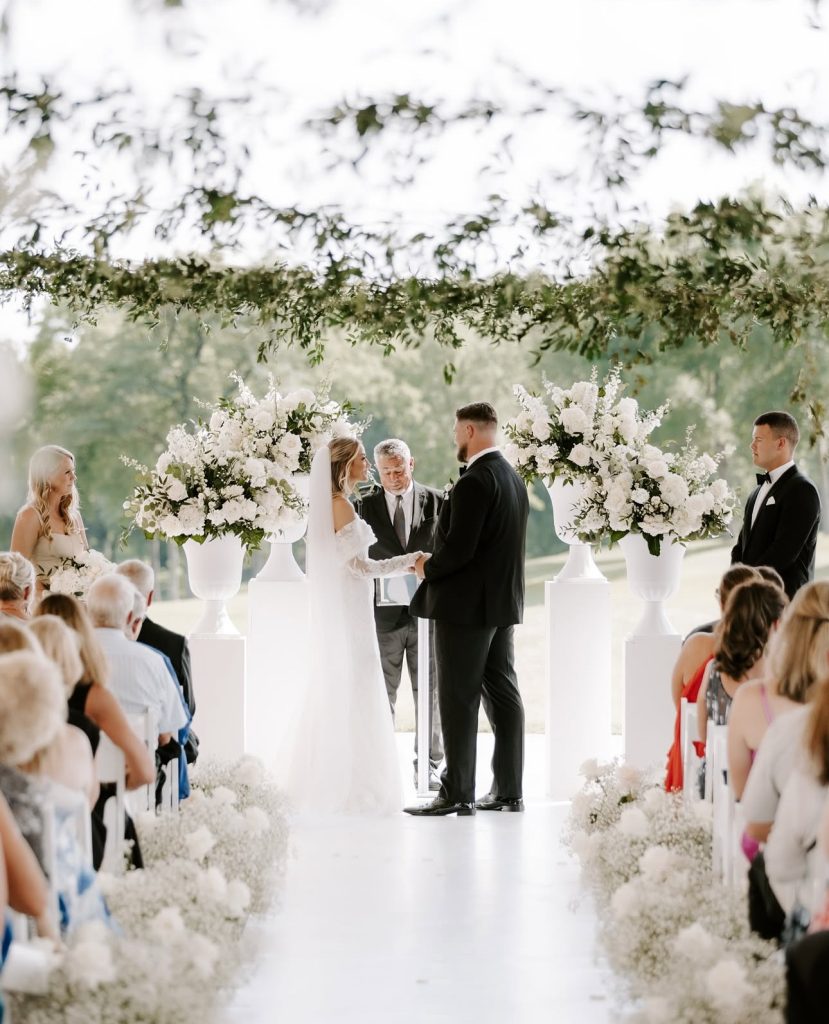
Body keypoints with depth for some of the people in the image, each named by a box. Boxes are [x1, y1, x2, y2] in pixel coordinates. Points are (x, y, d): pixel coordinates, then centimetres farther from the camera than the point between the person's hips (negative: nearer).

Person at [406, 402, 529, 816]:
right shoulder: (514, 479, 12)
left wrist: (429, 568, -5)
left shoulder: (475, 481, -18)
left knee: (459, 700, -4)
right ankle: (508, 790, 14)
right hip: (503, 603, 9)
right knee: (502, 694, 10)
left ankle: (457, 793, -2)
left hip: (465, 604, -9)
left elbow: (459, 547, -23)